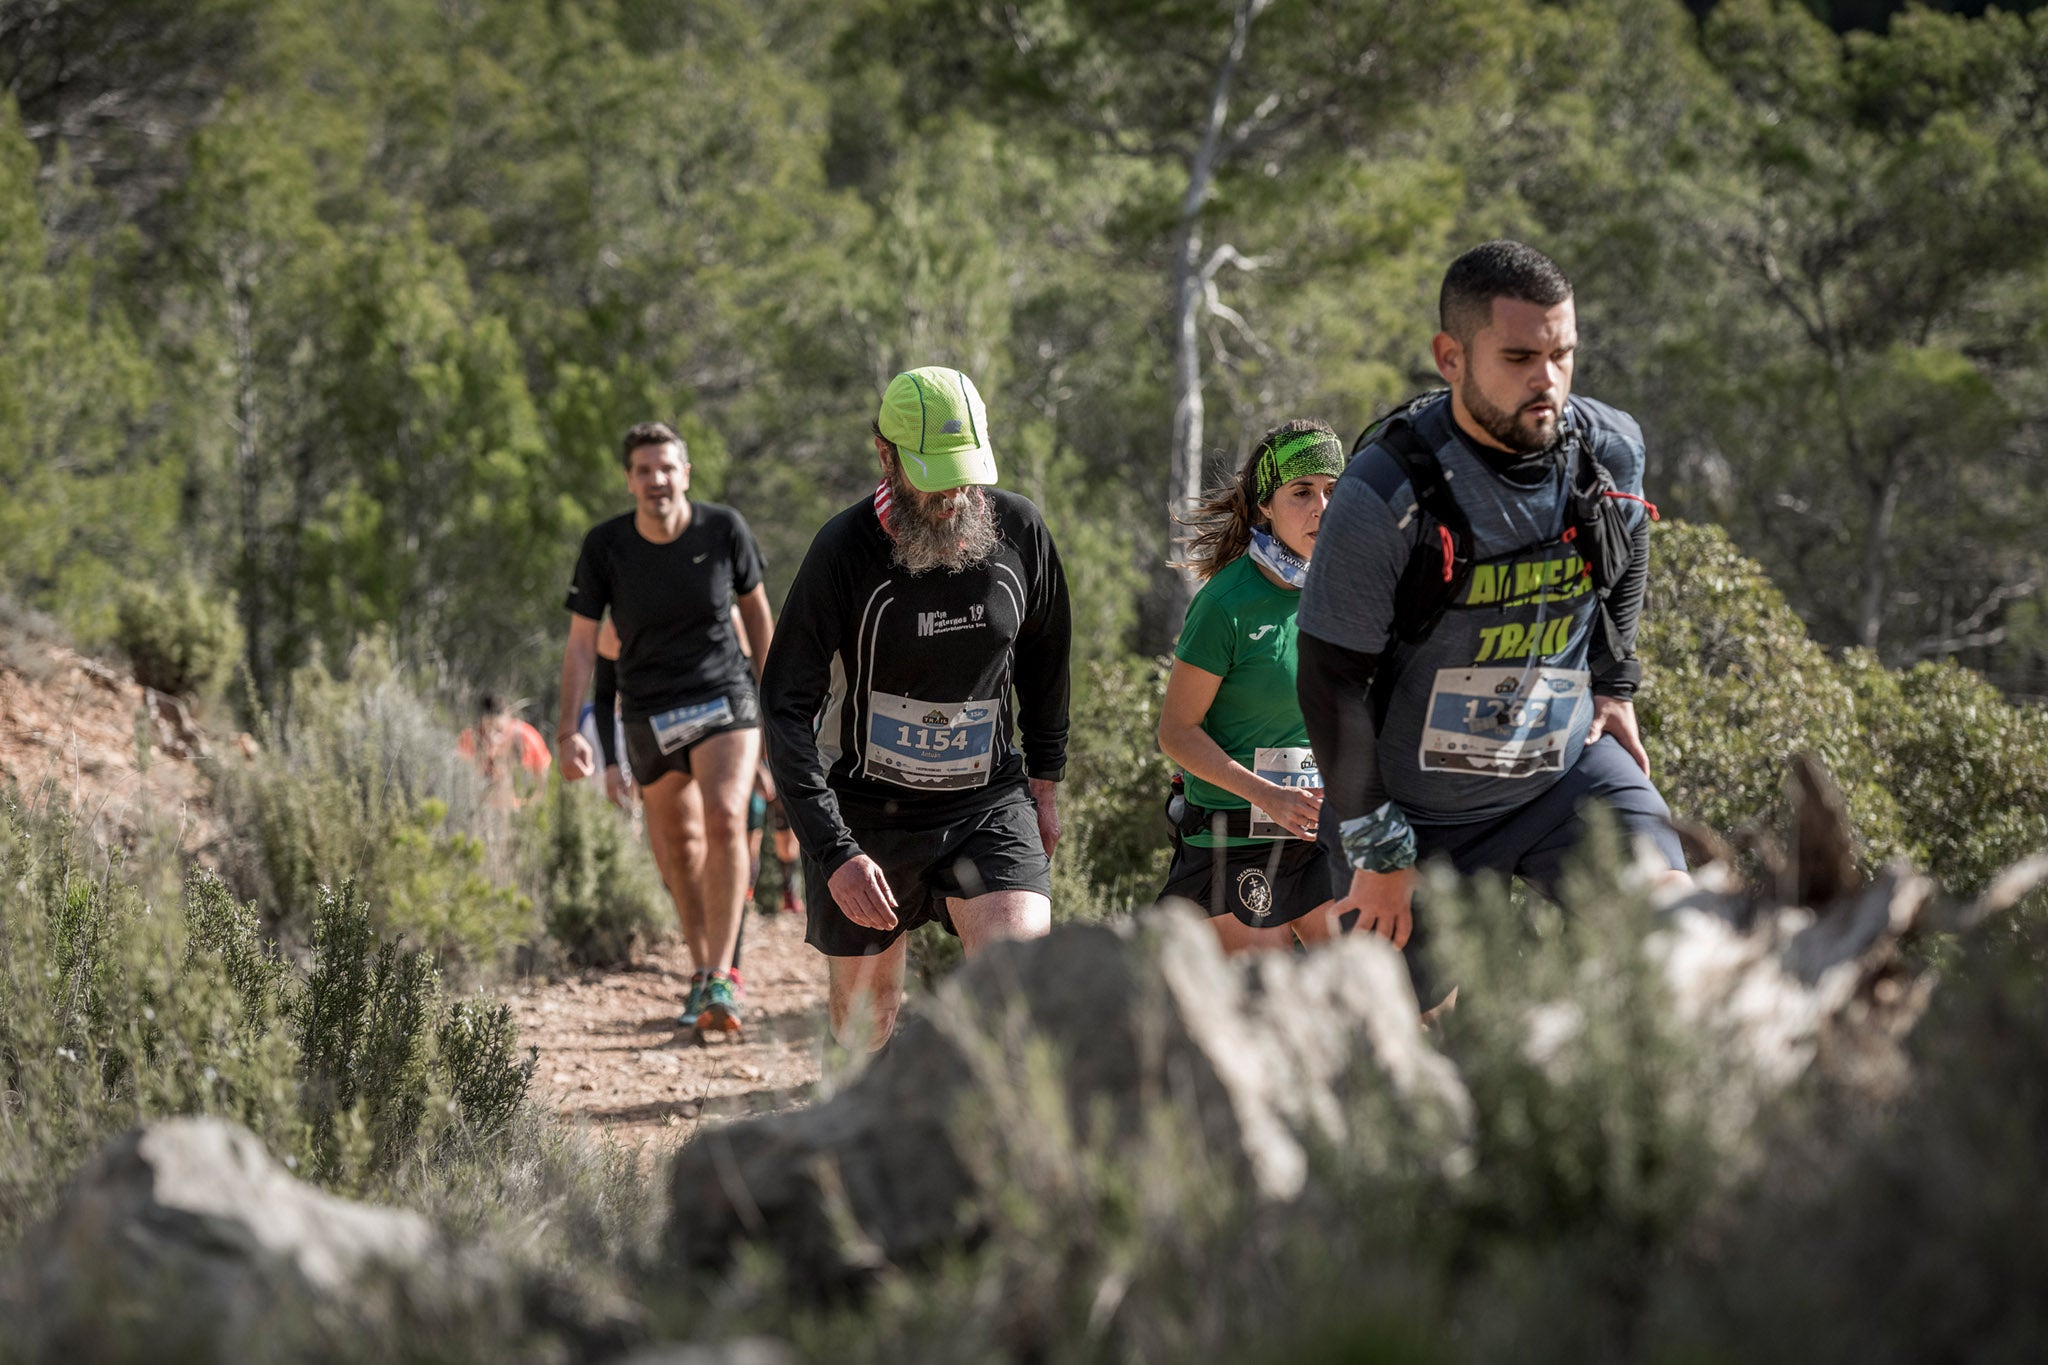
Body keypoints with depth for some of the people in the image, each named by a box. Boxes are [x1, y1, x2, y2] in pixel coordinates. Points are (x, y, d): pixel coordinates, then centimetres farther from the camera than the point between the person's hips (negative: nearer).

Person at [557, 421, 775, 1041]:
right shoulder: (605, 546, -11)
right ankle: (701, 969, 32)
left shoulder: (724, 529, -10)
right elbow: (581, 643, -4)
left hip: (724, 699, -1)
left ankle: (721, 982, -21)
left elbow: (756, 609, 6)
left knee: (725, 820, -22)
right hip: (650, 717, 1)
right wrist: (569, 732, -12)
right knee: (679, 846, 11)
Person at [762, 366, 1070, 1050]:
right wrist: (834, 851, -26)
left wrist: (1043, 775, 16)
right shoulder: (844, 552, -18)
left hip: (989, 801, 2)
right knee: (865, 1007, 10)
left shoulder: (1019, 531, -7)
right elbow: (786, 709, -18)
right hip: (867, 810, -1)